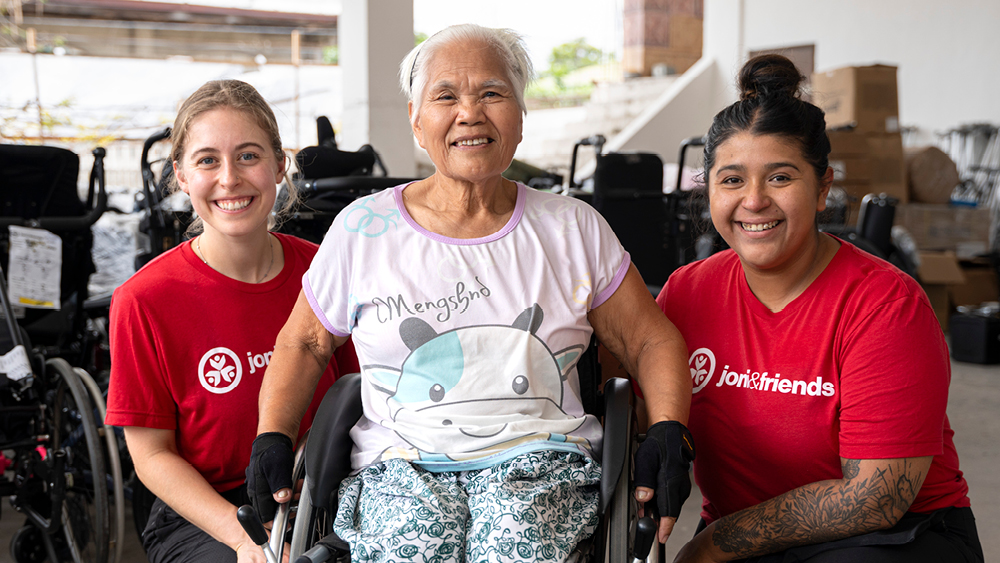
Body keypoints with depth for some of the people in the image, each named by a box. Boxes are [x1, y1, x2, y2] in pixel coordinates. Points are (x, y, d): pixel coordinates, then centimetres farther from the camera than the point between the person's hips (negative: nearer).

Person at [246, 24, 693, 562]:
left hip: (539, 454, 0)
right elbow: (303, 343, 16)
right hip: (401, 459, 0)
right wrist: (271, 439, 1)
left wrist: (670, 437, -5)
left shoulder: (573, 228, 7)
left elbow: (653, 341, 11)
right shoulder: (363, 229, 5)